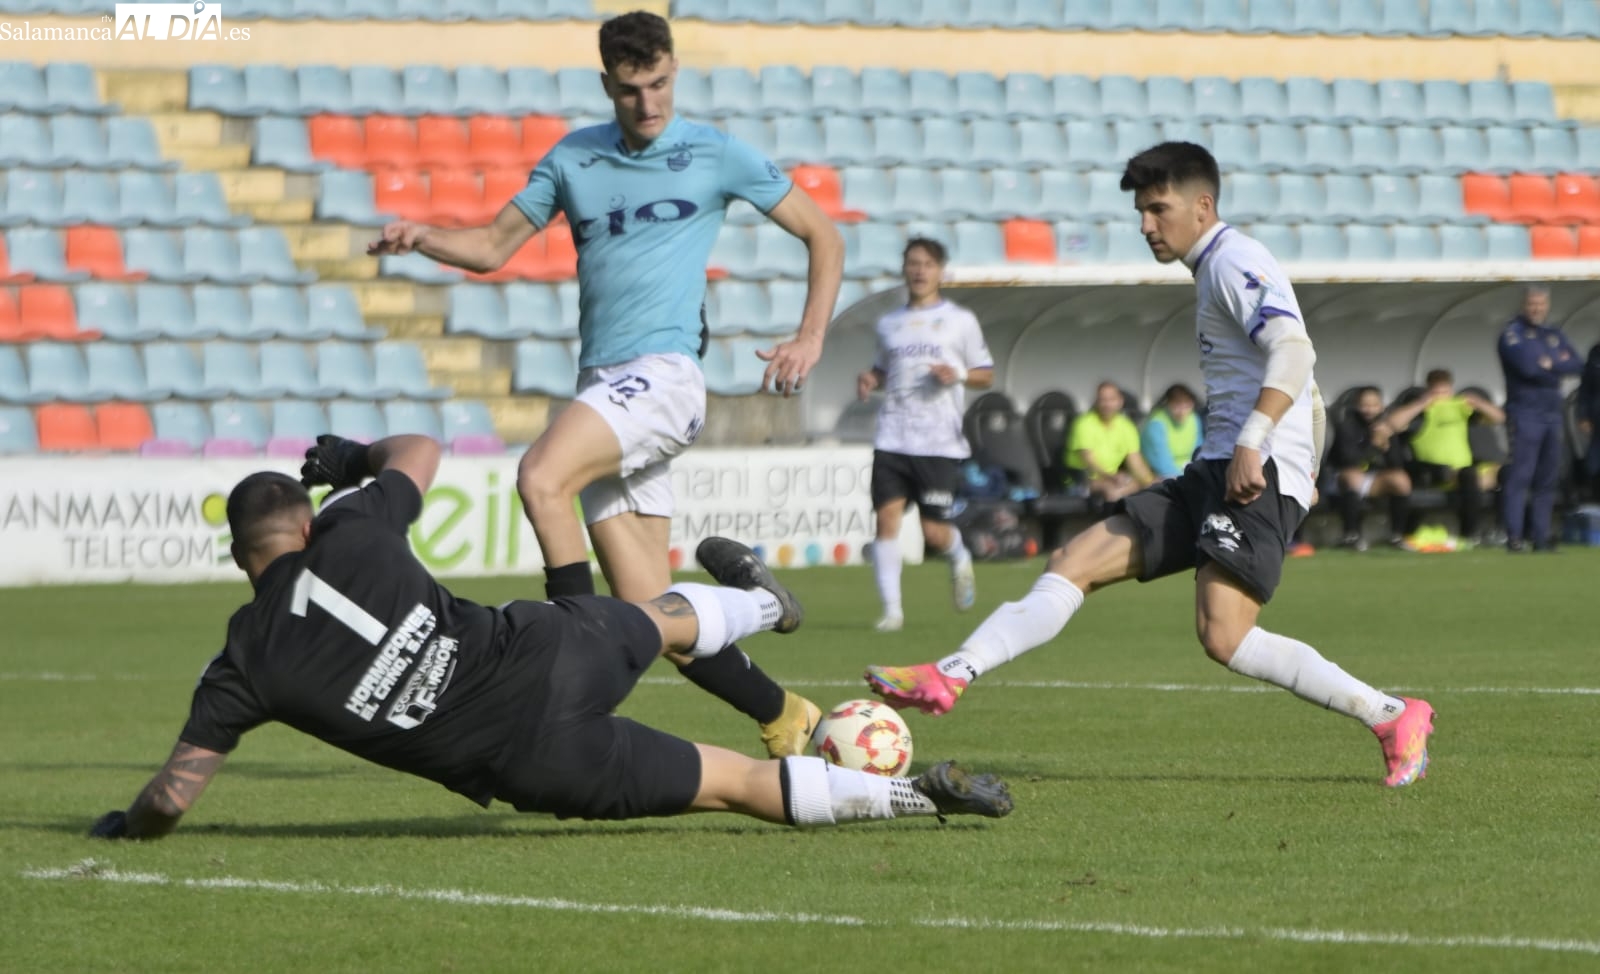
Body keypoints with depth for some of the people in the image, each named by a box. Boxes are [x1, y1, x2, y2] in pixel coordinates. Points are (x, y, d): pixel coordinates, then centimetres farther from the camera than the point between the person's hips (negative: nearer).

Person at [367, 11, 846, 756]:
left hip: (662, 377, -5)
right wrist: (422, 239, -2)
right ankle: (785, 721, 15)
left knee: (541, 477, -32)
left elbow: (822, 235, 10)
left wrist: (810, 337, -2)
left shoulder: (715, 155, 3)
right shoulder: (574, 158, 14)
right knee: (653, 617, 1)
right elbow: (494, 246, 18)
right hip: (602, 388, 5)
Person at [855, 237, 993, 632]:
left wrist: (959, 374, -11)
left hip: (940, 443, -3)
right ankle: (891, 609, -9)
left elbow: (986, 375, 10)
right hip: (892, 439, 3)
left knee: (934, 531, -6)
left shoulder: (960, 321, 6)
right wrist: (870, 380, 5)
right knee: (887, 517, -13)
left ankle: (960, 559, 30)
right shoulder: (889, 324, 16)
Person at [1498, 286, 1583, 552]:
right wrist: (1560, 364, -4)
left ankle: (1540, 535, 10)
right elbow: (1527, 366, -17)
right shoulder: (1512, 334, -2)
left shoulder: (1554, 335, 18)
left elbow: (1577, 365, 6)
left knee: (1548, 479, 6)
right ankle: (1514, 536, -13)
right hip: (1525, 412, -6)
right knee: (1519, 475, -11)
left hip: (1553, 414, 7)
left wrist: (1550, 364, -9)